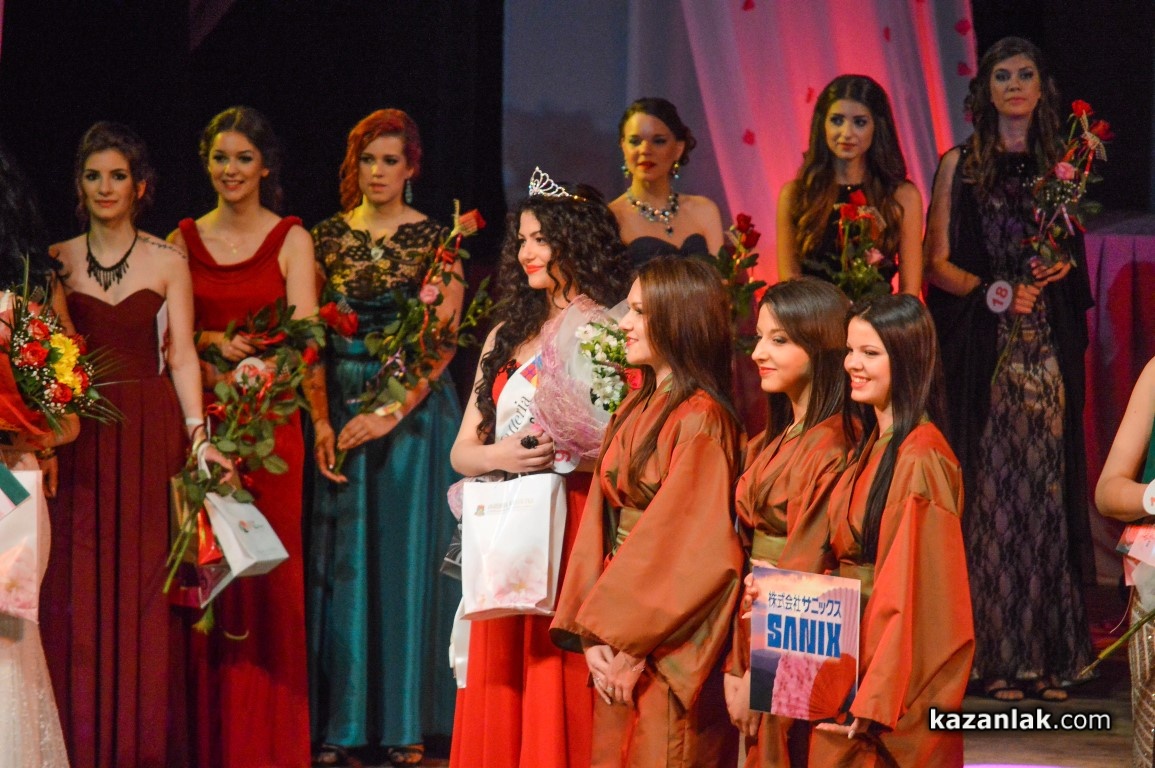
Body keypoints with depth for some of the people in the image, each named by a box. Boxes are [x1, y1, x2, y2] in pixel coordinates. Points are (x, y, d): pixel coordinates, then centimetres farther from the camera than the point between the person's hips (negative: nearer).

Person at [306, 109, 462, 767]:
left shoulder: (436, 241, -2)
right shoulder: (326, 238, 7)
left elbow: (443, 341, -9)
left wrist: (392, 412, -19)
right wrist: (322, 424, -6)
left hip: (415, 410, -2)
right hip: (340, 411, 2)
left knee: (408, 557, 0)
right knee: (343, 561, 2)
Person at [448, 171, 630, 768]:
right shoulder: (508, 333, 17)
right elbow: (462, 450, 13)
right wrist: (500, 455, -7)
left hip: (578, 534, -6)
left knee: (561, 697, -7)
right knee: (499, 711, 5)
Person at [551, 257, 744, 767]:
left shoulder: (700, 420, -14)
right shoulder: (634, 413, 11)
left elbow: (691, 550, -18)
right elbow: (599, 524, 8)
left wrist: (634, 646, -17)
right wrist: (592, 635, -2)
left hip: (670, 646, -8)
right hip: (618, 641, 8)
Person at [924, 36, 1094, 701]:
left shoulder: (1060, 164, 12)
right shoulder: (961, 165, 4)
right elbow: (937, 262, 0)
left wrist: (1062, 268, -4)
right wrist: (994, 291, -15)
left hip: (1049, 347, 2)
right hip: (983, 348, -2)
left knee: (1045, 489, 1)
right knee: (989, 489, -4)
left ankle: (1049, 654, 3)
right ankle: (995, 655, -2)